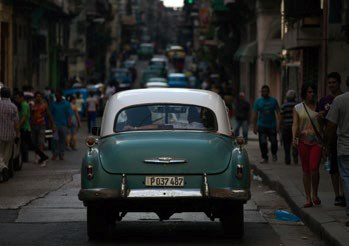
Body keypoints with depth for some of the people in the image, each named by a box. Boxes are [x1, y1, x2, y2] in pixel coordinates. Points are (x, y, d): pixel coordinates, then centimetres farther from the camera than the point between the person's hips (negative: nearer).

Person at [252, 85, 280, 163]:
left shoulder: (273, 100, 3)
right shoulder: (258, 101, 4)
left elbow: (278, 112, 5)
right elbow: (255, 115, 4)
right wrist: (254, 126, 0)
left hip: (272, 125, 0)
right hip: (261, 126, 0)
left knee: (274, 142, 1)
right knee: (263, 143, -4)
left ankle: (274, 154, 28)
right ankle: (264, 157, 7)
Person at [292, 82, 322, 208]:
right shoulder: (298, 108, 8)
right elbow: (295, 124, 0)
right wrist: (294, 138, -14)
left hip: (317, 141, -1)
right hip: (303, 141, 1)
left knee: (314, 168, -14)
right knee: (306, 170, 3)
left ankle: (315, 194, 8)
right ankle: (308, 199, 10)